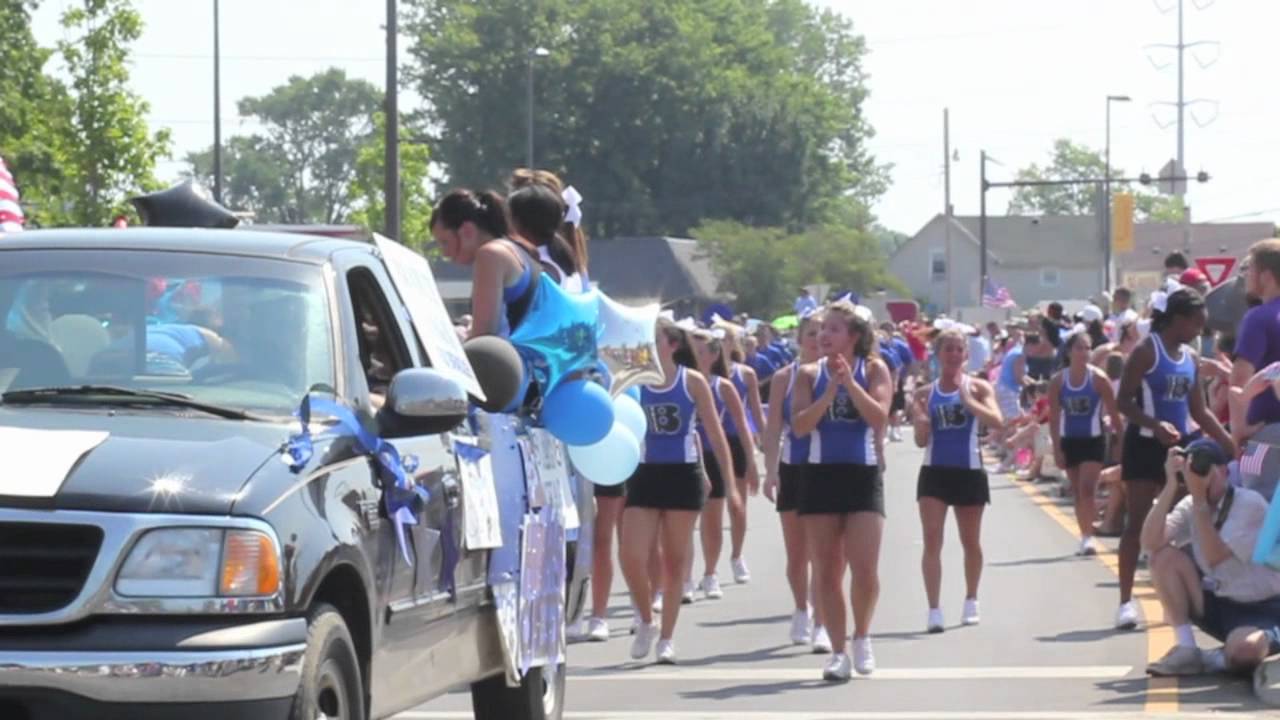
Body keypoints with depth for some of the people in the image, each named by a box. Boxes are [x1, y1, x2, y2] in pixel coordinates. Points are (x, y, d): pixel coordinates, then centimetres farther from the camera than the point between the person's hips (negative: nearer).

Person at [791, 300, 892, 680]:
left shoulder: (874, 369, 0)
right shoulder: (810, 374, 3)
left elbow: (878, 418, -13)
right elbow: (800, 425, -8)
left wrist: (850, 382, -18)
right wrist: (831, 388, -16)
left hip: (863, 474, -2)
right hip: (822, 474, 2)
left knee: (865, 568, -10)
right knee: (827, 571, 4)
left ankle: (862, 637, 15)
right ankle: (838, 651, 12)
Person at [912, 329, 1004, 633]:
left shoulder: (977, 388, -1)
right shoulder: (925, 394, 3)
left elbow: (996, 421, -17)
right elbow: (921, 440, 3)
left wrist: (968, 401, -29)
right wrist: (921, 422, -19)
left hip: (969, 471, 0)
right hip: (935, 471, 0)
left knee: (971, 542, 12)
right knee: (932, 540, -11)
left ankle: (971, 602, 31)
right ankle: (934, 610, -12)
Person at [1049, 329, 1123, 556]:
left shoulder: (1098, 378, -10)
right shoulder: (1058, 381, -3)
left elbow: (1113, 413, -5)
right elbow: (1054, 418, 0)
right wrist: (1057, 449, -3)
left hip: (1094, 439, -3)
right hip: (1069, 440, 3)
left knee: (1087, 489, -17)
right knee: (1078, 493, 10)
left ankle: (1088, 537, -15)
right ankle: (1085, 537, 19)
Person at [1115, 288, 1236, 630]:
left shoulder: (1191, 358, 10)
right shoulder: (1147, 351, -11)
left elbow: (1199, 411, 16)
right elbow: (1124, 401, -15)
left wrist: (1231, 445, 10)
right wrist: (1156, 425, -30)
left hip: (1178, 445, 7)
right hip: (1145, 445, -7)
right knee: (1138, 522, -7)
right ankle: (1126, 602, -5)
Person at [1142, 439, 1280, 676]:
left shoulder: (1251, 503, -16)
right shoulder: (1190, 507, 1)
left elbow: (1215, 558, -26)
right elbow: (1150, 543, -16)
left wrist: (1200, 498, -27)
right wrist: (1171, 486, -19)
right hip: (1217, 606, 6)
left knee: (1243, 651, -40)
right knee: (1164, 556, -15)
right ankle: (1186, 650, -12)